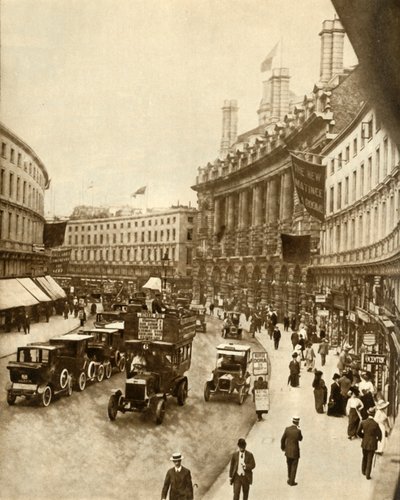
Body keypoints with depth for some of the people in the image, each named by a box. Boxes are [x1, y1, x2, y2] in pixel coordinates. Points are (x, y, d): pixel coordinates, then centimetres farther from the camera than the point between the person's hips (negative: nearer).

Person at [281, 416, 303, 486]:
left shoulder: (287, 429, -10)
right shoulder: (298, 431, -23)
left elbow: (282, 439, -2)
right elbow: (300, 439, -2)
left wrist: (282, 447, 16)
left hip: (288, 451, 4)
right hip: (295, 451, -4)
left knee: (289, 466, 24)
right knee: (294, 467, 11)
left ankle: (289, 479, 36)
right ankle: (292, 482, 17)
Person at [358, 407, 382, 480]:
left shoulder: (363, 422, -14)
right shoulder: (376, 424, -22)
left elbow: (359, 432, -2)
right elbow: (379, 435, -10)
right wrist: (379, 439, 14)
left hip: (364, 443, 3)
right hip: (372, 444, -3)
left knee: (364, 457, 25)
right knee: (369, 460, 10)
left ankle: (363, 471, 41)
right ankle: (367, 475, 16)